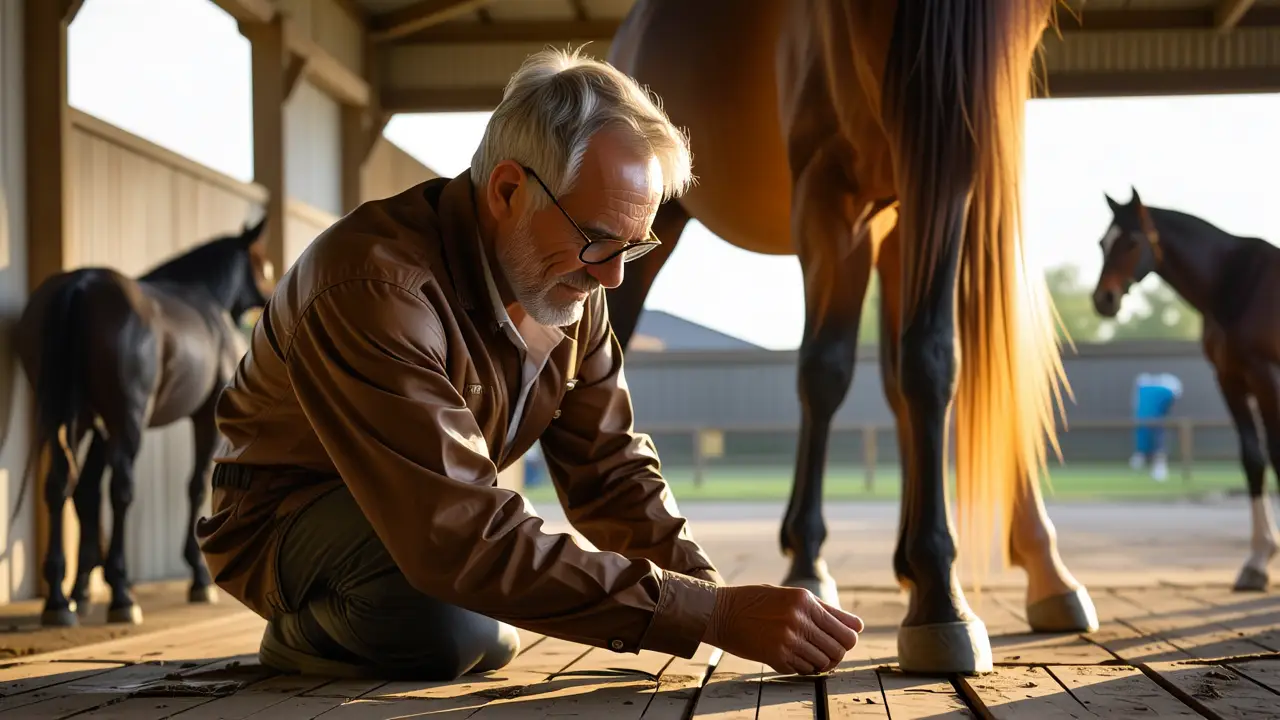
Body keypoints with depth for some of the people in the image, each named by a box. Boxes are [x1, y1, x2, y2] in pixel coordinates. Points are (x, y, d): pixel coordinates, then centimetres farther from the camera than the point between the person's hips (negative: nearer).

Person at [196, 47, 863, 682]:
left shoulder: (568, 281, -8)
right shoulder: (374, 288, -35)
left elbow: (609, 468, -3)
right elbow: (463, 541, -42)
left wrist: (714, 593, -21)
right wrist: (713, 615, -44)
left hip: (425, 514, 8)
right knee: (450, 627, -32)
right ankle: (305, 634, -3)